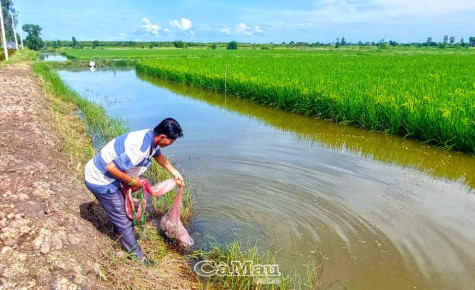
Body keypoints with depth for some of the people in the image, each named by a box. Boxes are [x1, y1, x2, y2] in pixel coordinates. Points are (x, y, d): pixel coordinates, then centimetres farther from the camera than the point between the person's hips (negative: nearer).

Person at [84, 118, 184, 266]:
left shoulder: (151, 137, -6)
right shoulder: (139, 150, -35)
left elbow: (159, 156, 14)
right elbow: (111, 167, -33)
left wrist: (176, 173, 11)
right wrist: (132, 181, -18)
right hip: (99, 180, -9)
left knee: (123, 205, 27)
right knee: (121, 217, 4)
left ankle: (127, 234, 51)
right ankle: (136, 254, 22)